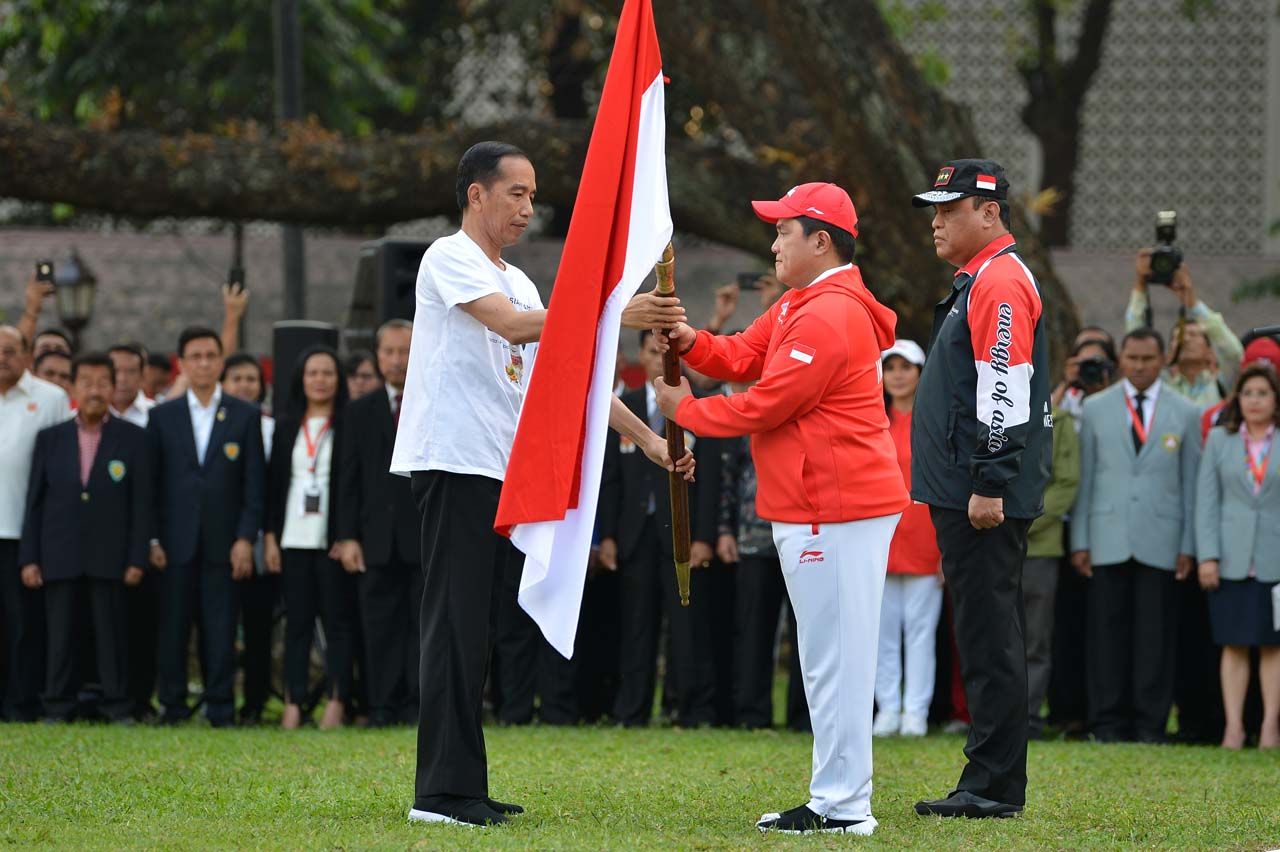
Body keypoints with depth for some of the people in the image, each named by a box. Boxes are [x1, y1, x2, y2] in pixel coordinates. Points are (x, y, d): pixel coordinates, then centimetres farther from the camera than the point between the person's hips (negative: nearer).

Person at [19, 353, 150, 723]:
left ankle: (118, 707, 5)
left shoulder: (132, 438, 4)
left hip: (109, 559, -2)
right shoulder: (50, 439, 9)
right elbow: (35, 502, 9)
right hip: (60, 558, 2)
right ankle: (58, 709, 7)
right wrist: (29, 559, 2)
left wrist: (137, 559, -5)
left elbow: (142, 502, 1)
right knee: (60, 637, 2)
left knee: (111, 634, -1)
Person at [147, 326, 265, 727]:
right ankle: (172, 706, 7)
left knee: (220, 629, -2)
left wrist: (245, 538, -5)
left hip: (223, 541, -1)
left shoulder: (245, 416, 7)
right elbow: (150, 483, 7)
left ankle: (221, 709, 2)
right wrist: (151, 539, -1)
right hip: (175, 541, 1)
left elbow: (254, 483, 4)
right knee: (172, 626, 0)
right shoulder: (162, 416, 8)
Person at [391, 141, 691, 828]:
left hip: (503, 474, 9)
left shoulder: (517, 282, 22)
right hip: (453, 462, -9)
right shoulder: (449, 258, -6)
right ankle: (444, 791, -10)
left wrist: (648, 439, 13)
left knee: (474, 630, 9)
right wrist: (616, 314, -28)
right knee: (455, 628, -10)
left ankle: (461, 789, 12)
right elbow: (512, 325, -21)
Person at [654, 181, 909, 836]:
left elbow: (766, 406, -16)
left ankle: (843, 807, -8)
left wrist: (685, 411, -4)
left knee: (834, 659, -9)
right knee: (828, 658, 13)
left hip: (836, 511, -11)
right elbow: (742, 358, 19)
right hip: (815, 510, 11)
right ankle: (834, 798, 18)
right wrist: (689, 343, -1)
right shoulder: (796, 308, 19)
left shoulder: (830, 316, -16)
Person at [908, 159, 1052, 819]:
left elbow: (1005, 394, -20)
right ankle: (990, 783, 14)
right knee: (984, 637, 11)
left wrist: (990, 486, -23)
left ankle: (995, 786, -9)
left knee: (989, 638, -10)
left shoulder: (1001, 281, -12)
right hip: (961, 493, 11)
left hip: (984, 499, -11)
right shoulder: (976, 281, 21)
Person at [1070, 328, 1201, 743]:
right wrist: (1079, 541, 2)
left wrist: (1189, 545, 1)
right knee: (1108, 631, -1)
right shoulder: (1096, 408, 9)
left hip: (1160, 543, 0)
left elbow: (1191, 483, 7)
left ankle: (1150, 723, 4)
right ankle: (1108, 721, 4)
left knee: (1155, 636, -1)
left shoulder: (1184, 413, 8)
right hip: (1108, 540, 0)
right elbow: (1084, 478, 7)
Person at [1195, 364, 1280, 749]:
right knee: (1234, 645, 0)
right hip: (1232, 559, 1)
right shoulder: (1219, 440, 9)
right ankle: (1233, 726, 1)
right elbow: (1207, 500, 6)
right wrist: (1207, 555, -3)